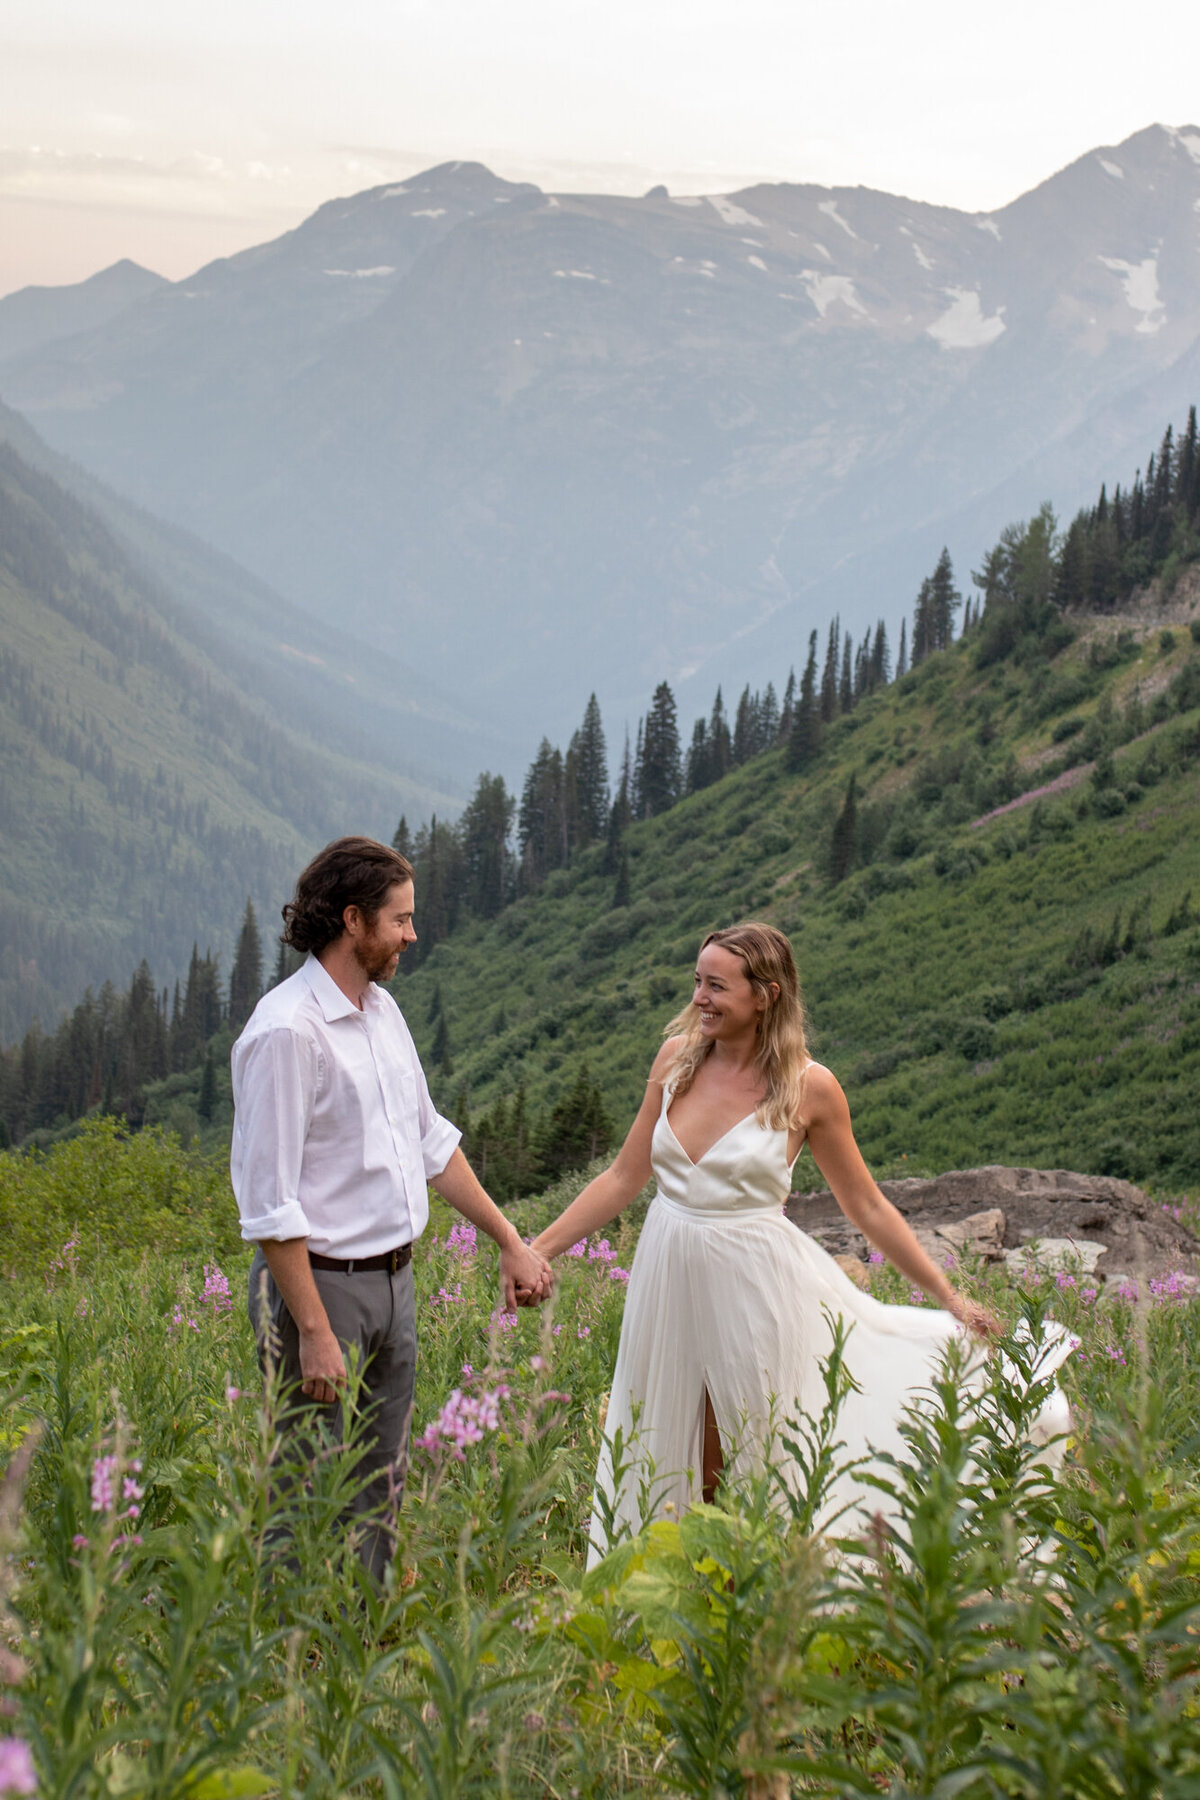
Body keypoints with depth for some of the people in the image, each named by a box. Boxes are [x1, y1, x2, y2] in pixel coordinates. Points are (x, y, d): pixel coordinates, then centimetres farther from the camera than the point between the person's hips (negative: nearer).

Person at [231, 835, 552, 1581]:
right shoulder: (288, 1030, -18)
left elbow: (432, 1142, 20)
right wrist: (314, 1333, -21)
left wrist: (510, 1241, 19)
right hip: (322, 1286, -9)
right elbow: (269, 1202, -20)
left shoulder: (383, 1010, 10)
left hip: (395, 1281, 9)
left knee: (380, 1494, 15)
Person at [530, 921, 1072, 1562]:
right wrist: (539, 1249, 2)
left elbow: (867, 1207, 2)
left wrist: (951, 1298, 4)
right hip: (667, 1275, 4)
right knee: (666, 1467, 10)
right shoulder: (677, 1058, 1)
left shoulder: (808, 1088, -8)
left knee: (756, 1479, 5)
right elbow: (624, 1177, 7)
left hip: (752, 1288, -4)